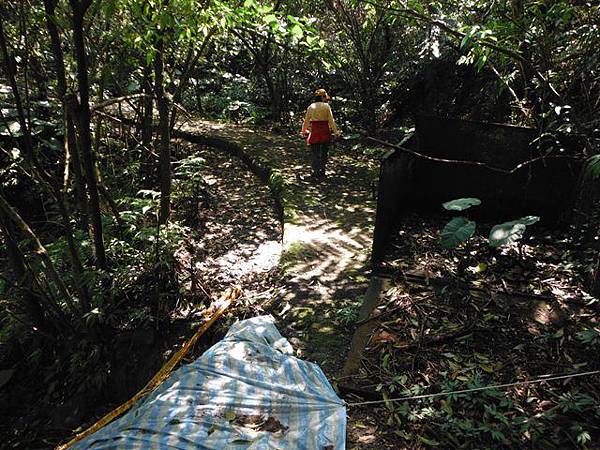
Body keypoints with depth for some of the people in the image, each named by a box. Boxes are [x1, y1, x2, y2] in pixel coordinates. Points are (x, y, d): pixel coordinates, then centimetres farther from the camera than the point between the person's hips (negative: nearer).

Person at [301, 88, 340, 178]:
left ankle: (316, 172, 6)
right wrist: (335, 131, -3)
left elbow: (306, 120, 8)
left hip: (314, 131, 1)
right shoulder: (326, 106, -4)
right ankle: (322, 171, 16)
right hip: (325, 131, -1)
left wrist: (304, 131, 20)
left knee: (315, 152, 9)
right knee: (324, 152, 12)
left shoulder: (311, 107, 3)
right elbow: (331, 120, -8)